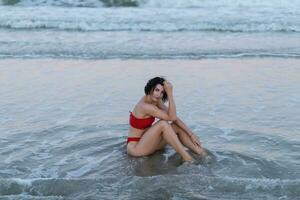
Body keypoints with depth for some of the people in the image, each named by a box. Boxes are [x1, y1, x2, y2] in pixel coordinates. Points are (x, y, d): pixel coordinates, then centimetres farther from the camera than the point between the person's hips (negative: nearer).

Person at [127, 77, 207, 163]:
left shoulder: (156, 101, 1)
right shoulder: (145, 106, -25)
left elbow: (174, 117, 0)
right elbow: (171, 117, -26)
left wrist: (191, 134, -7)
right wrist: (170, 94, -29)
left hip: (146, 142, 8)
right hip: (135, 147, -8)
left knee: (178, 127, -4)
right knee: (163, 124, -27)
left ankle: (201, 153, -9)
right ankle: (187, 159, -26)